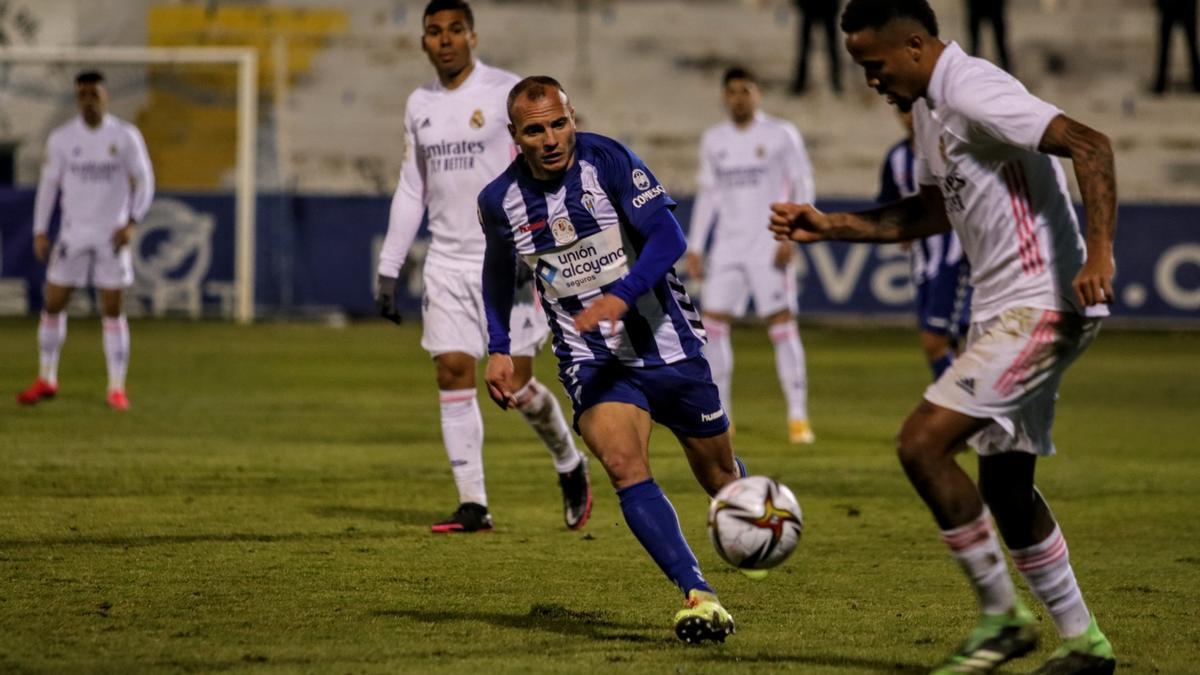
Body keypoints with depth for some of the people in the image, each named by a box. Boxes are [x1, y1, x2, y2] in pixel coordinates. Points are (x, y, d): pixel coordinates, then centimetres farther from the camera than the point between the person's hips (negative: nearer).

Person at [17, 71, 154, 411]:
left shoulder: (125, 136, -4)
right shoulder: (62, 138, 1)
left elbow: (144, 181, -1)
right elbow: (48, 183, 6)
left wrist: (132, 223, -13)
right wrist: (40, 232, 1)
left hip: (112, 236, -2)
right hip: (73, 234, 2)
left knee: (113, 311, -2)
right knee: (53, 305, 2)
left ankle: (117, 388, 4)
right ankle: (46, 380, 16)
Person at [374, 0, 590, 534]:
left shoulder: (508, 93, -6)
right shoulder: (419, 105, 11)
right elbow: (410, 192, 18)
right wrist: (388, 271, 14)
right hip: (447, 263, 5)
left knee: (517, 382, -5)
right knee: (453, 374, -4)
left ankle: (570, 466, 22)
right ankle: (473, 505, 0)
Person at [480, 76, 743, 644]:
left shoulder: (607, 161, -13)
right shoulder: (500, 201, -3)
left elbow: (668, 236, -19)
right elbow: (498, 272, 17)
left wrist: (621, 295, -33)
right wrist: (498, 349, 8)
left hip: (667, 342, -1)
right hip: (592, 360, 1)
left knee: (716, 471, 13)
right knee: (624, 464, -26)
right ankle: (699, 597, -29)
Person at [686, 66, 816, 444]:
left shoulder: (781, 135, -1)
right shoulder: (714, 140, 13)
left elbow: (802, 186, -2)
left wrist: (790, 236, -13)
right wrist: (694, 247, 11)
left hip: (769, 247, -5)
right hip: (728, 245, 5)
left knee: (782, 324, -10)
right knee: (712, 324, -3)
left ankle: (798, 417, -9)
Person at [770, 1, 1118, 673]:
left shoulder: (975, 94, -18)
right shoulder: (929, 108, 15)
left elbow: (1090, 145, -26)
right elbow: (932, 211, 28)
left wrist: (1099, 252, -34)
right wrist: (829, 226, 21)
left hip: (1043, 308, -11)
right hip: (1005, 310, 11)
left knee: (922, 443, -15)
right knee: (1005, 483, 14)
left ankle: (1002, 615, -4)